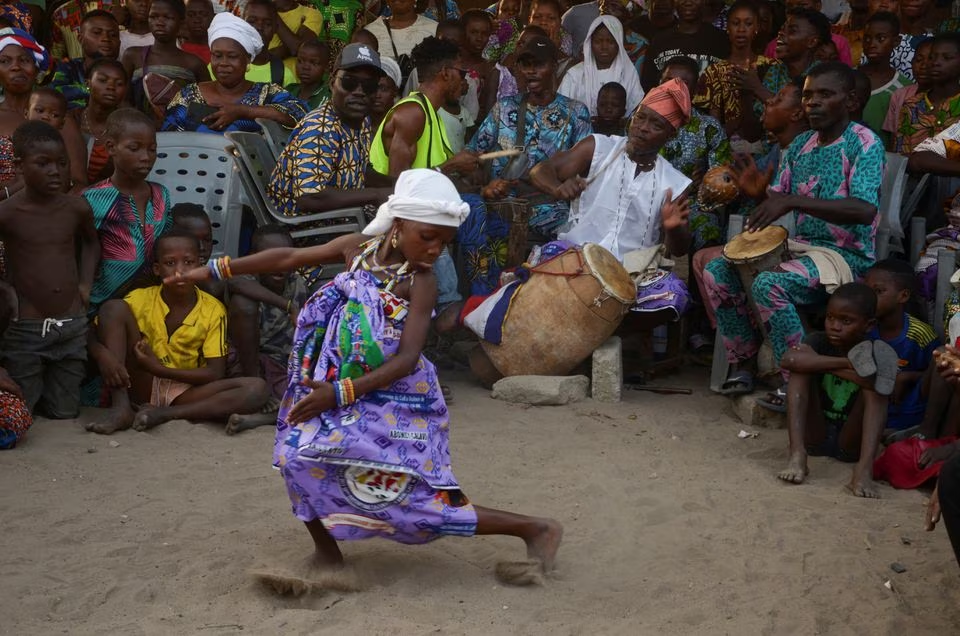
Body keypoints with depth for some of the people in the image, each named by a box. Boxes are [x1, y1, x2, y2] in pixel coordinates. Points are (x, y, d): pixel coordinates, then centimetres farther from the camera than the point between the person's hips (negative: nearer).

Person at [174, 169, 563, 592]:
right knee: (298, 454, -9)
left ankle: (534, 530, -1)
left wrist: (340, 393, -32)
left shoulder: (420, 283, -18)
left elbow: (407, 359, -25)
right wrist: (216, 270, 11)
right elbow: (291, 258, 8)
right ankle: (326, 555, 11)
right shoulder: (359, 247, -2)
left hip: (392, 399, -6)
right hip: (341, 389, 6)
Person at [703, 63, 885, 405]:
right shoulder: (800, 144, 9)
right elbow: (778, 200, 13)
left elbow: (865, 210, -28)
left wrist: (794, 201, -36)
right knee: (716, 271, -5)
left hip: (847, 255, -8)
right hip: (799, 246, 8)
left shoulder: (864, 143, -13)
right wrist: (759, 193, -13)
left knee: (768, 285, -32)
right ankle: (743, 364, 6)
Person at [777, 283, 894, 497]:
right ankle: (797, 455, -33)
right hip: (815, 435, 1)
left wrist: (820, 365, -28)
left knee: (873, 387, -24)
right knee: (802, 368, -18)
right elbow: (788, 359, -30)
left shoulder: (875, 356, -8)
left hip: (850, 442, -1)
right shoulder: (819, 342, -7)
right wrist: (847, 364, -35)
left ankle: (864, 469, -41)